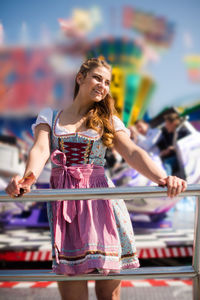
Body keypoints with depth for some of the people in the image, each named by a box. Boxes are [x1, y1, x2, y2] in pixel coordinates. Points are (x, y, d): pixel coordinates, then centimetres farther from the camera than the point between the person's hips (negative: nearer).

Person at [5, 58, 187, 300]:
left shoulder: (108, 121, 13)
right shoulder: (49, 117, 13)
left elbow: (133, 153, -2)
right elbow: (40, 150, -5)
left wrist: (161, 178, -22)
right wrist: (27, 178, -28)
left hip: (100, 197, 1)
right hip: (62, 199, 0)